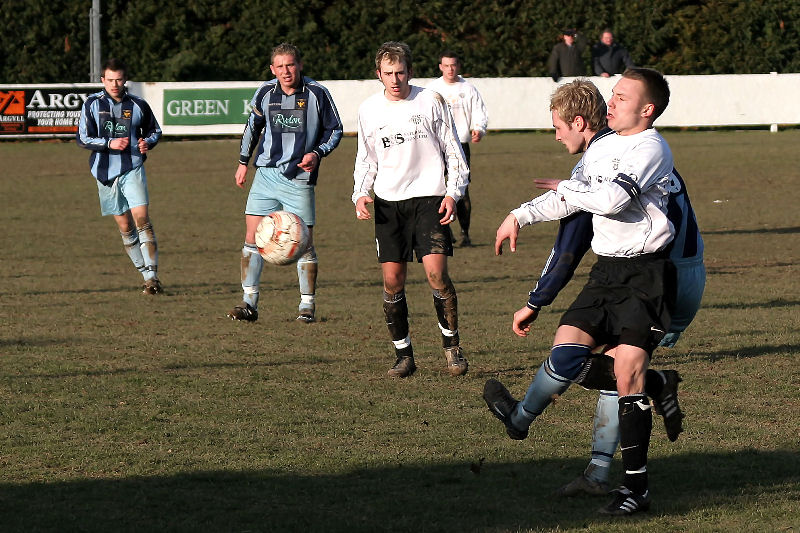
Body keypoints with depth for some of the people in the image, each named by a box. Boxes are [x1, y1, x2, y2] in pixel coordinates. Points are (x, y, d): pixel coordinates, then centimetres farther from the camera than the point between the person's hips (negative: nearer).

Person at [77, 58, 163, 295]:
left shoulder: (138, 105, 2)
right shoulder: (93, 104, 0)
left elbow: (154, 130, 17)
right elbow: (82, 138, -2)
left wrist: (148, 142, -6)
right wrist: (110, 144, -15)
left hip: (133, 170, -1)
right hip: (105, 172, 1)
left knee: (141, 219, -15)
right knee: (125, 227, 6)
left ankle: (153, 277, -15)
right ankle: (146, 275, 15)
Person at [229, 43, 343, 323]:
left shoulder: (317, 93, -6)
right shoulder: (265, 92, 3)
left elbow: (335, 129, 3)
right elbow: (253, 126, 19)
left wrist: (317, 154, -13)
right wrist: (243, 162, 18)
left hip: (299, 179, -3)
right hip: (266, 175, 3)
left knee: (304, 242, -1)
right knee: (252, 236, -4)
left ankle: (308, 304, 13)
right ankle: (249, 302, 1)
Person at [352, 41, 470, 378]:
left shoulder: (431, 102, -1)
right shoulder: (369, 110, 7)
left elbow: (453, 152, 5)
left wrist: (453, 192, -6)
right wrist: (360, 194, 1)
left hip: (429, 198, -3)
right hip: (388, 202, 3)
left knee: (436, 272, -15)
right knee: (392, 279, -2)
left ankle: (452, 347, 2)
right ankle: (403, 355, 9)